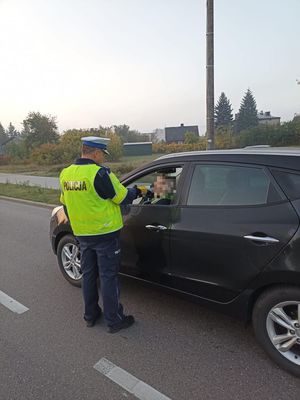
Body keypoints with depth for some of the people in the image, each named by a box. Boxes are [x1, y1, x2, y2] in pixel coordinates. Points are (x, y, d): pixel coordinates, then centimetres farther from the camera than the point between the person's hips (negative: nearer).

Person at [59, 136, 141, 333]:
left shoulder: (65, 174, 4)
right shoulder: (99, 173, -20)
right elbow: (122, 197, -14)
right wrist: (137, 191, 6)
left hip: (82, 235, 7)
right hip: (105, 234, -7)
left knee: (88, 275, 19)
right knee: (109, 277, 5)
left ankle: (91, 315, 33)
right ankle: (114, 320, 18)